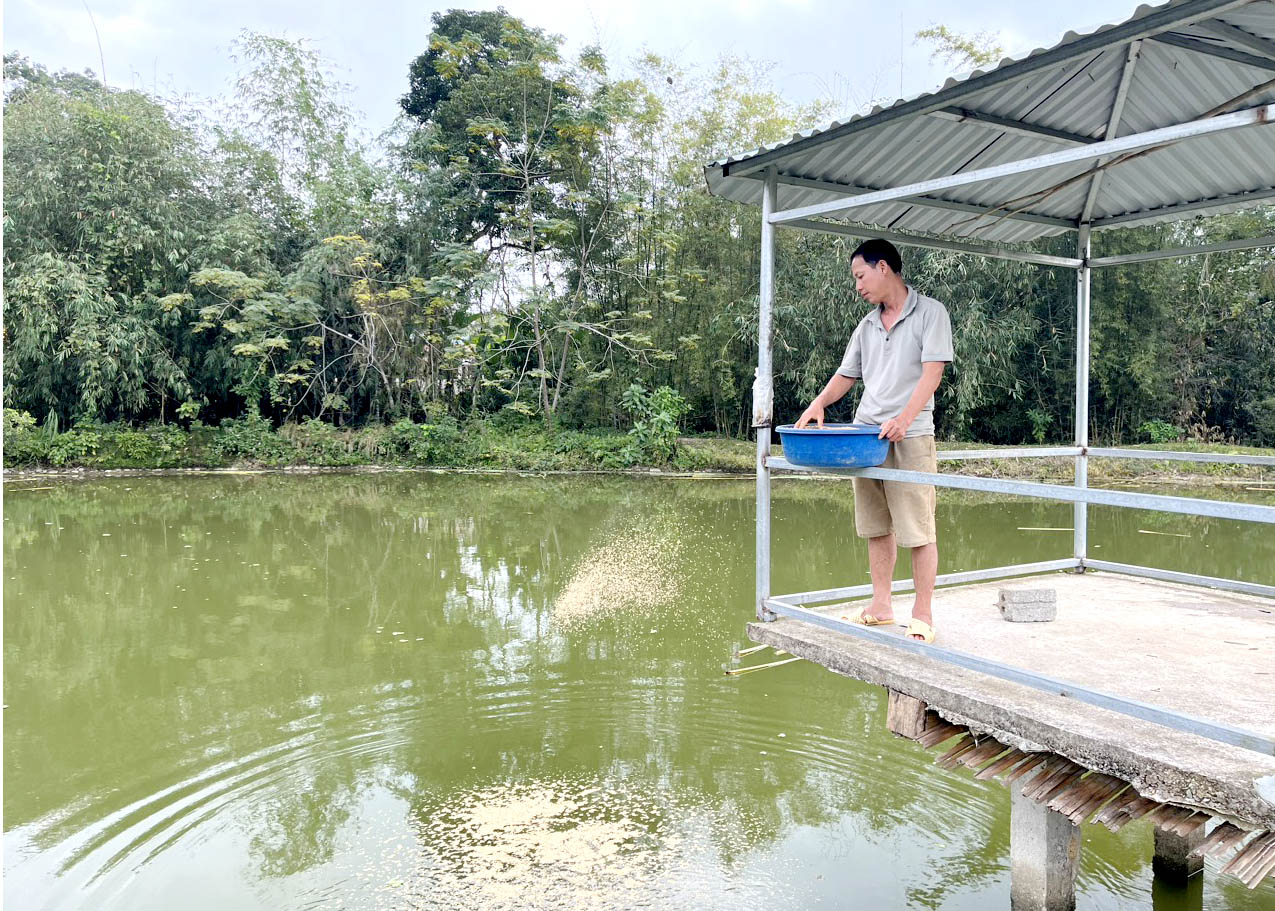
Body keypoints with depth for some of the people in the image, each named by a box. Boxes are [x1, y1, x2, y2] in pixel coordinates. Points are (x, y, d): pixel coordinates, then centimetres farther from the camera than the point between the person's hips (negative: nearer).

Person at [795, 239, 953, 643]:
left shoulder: (930, 313, -1)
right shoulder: (867, 325, 17)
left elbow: (933, 371, -11)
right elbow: (846, 374, 21)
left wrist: (904, 418, -25)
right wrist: (818, 403, 1)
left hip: (909, 436, -6)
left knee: (918, 530, -3)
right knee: (876, 527, 10)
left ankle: (923, 615, 5)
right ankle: (881, 606, 20)